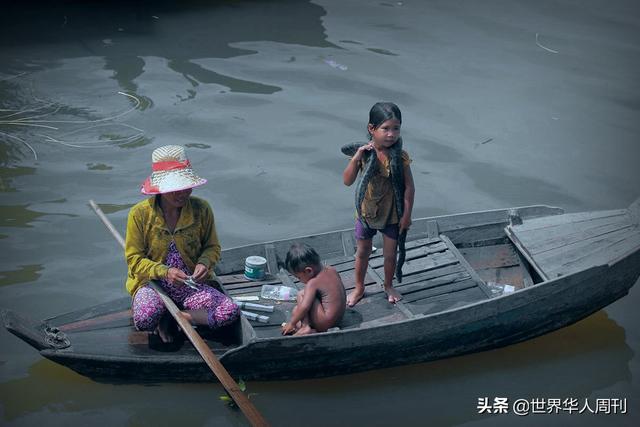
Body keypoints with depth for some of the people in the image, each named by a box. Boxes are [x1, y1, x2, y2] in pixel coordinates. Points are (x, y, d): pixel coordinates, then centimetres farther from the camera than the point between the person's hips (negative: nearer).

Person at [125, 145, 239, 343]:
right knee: (145, 320, -35)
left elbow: (212, 247, 9)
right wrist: (164, 272, -23)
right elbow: (134, 259, -6)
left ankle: (169, 318, -5)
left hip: (190, 284, 3)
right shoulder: (140, 213, -9)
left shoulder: (201, 209, -4)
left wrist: (204, 263, -14)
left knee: (230, 312, -21)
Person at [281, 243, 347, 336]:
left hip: (325, 323, -9)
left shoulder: (312, 283, -17)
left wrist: (292, 323, -12)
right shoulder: (332, 271, 4)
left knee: (301, 295, -8)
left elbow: (304, 307, -25)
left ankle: (306, 328, -14)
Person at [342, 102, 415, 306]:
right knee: (362, 252, 18)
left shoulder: (400, 157, -18)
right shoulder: (364, 153, -15)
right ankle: (359, 288, 39)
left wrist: (407, 215, -10)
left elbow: (409, 187, -11)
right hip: (366, 213, 1)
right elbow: (347, 181, -19)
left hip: (392, 215, -1)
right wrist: (356, 157, -31)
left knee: (390, 254, 16)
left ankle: (388, 286, 42)